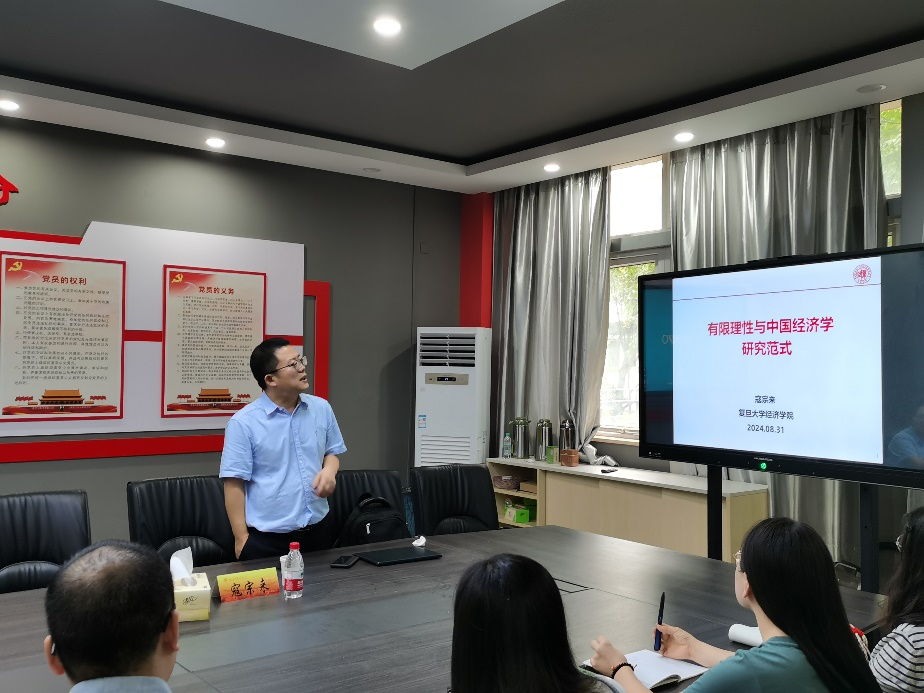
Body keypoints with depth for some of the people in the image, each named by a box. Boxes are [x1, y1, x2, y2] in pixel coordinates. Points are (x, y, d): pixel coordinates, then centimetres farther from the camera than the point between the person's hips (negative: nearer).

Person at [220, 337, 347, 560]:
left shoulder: (321, 408, 2)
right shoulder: (243, 423, -13)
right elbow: (234, 484, -11)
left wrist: (329, 470, -6)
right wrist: (241, 538, -11)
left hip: (317, 532, 5)